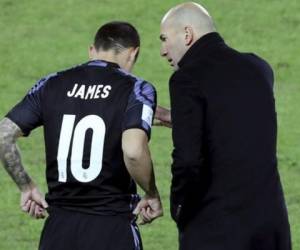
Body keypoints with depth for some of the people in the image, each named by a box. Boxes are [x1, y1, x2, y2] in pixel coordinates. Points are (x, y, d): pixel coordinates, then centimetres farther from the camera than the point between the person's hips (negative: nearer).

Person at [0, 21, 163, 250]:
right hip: (112, 229, -4)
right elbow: (133, 151, -23)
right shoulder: (136, 90, -7)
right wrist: (152, 195, -6)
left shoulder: (51, 85, 6)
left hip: (59, 225, 4)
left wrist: (27, 187, 14)